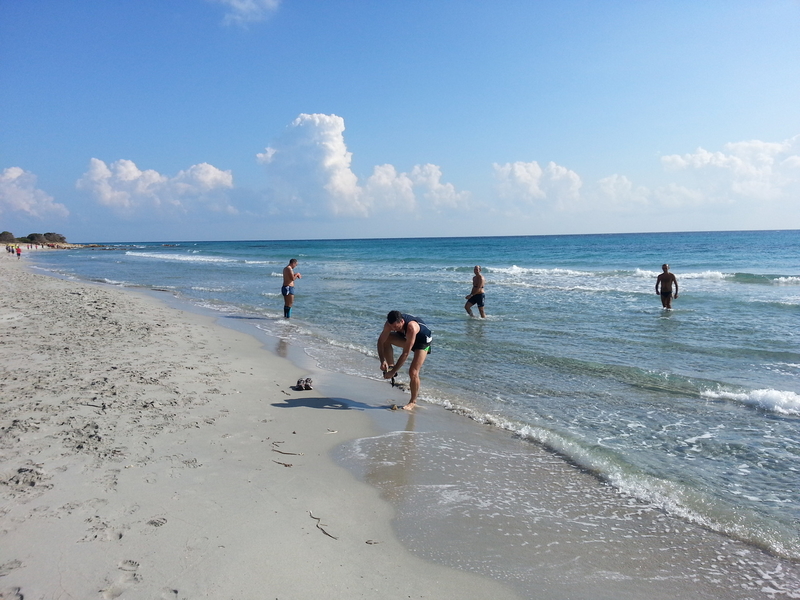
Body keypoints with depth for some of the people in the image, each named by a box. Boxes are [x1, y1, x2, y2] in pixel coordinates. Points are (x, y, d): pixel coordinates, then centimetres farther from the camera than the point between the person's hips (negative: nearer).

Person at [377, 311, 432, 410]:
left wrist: (393, 372, -38)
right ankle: (391, 365, -5)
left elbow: (405, 353, -41)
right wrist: (382, 361, -30)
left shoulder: (412, 328, -44)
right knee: (386, 339, -19)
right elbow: (381, 341, -18)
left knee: (413, 372, -17)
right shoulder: (391, 323, -27)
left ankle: (413, 402, 1)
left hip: (422, 341, -6)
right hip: (406, 338, 6)